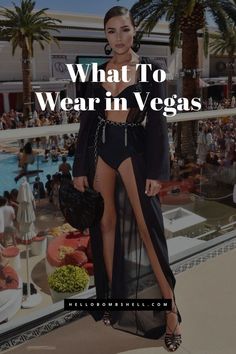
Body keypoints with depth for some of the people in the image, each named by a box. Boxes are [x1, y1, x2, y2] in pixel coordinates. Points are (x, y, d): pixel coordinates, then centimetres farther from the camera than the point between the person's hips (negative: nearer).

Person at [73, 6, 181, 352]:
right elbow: (87, 122, 9)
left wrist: (157, 172, -11)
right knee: (107, 223, 8)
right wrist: (80, 168, 5)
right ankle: (113, 296, 25)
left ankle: (170, 310, 7)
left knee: (147, 227, -5)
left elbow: (158, 122, -4)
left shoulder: (149, 69, 0)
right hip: (101, 149, 4)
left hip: (133, 148, -3)